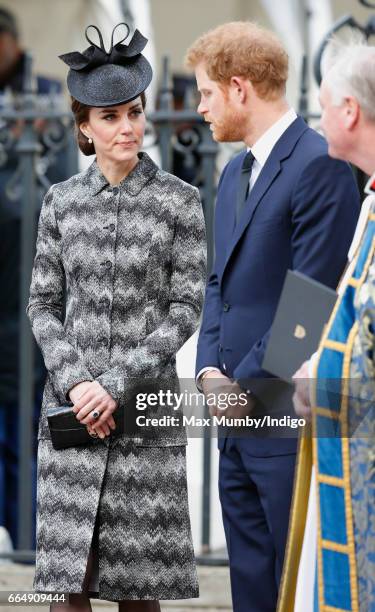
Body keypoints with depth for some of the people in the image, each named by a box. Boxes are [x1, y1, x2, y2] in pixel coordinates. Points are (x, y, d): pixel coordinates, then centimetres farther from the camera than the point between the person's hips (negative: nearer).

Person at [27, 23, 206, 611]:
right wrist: (74, 382, -9)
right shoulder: (62, 200, 6)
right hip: (72, 404, 2)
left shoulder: (179, 200, -2)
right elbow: (43, 302, 8)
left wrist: (117, 383, -13)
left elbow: (186, 308, -4)